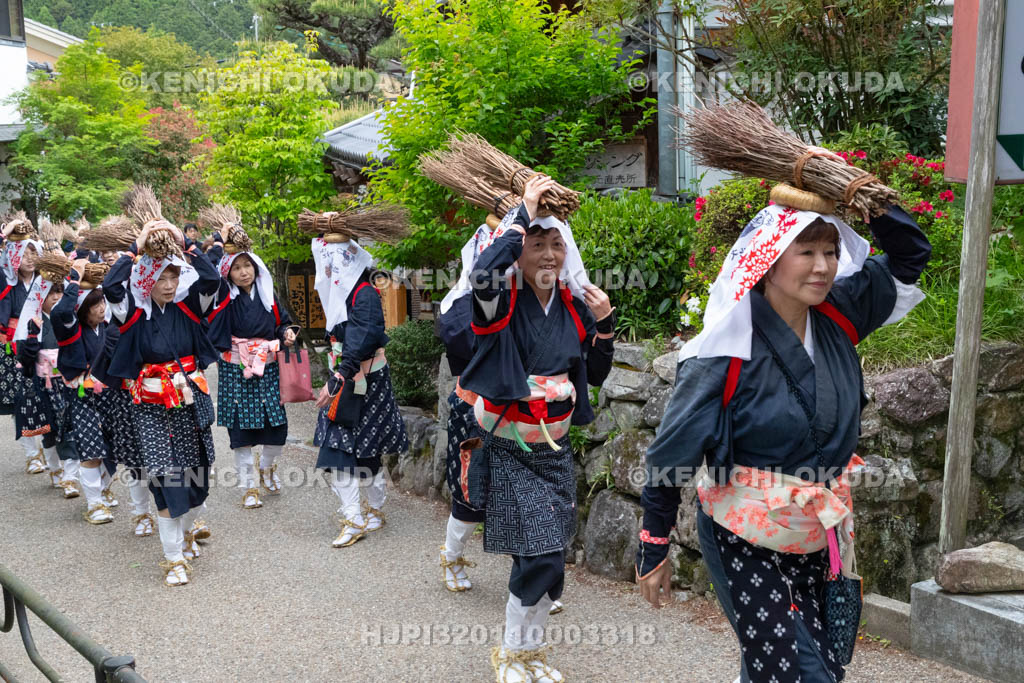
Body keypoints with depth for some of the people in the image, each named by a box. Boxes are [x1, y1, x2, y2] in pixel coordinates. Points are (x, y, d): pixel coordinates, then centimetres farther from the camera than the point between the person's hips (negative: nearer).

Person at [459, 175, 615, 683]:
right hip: (510, 449, -5)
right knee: (544, 558, -8)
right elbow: (483, 273, -37)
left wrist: (603, 322, -4)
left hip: (556, 447, 5)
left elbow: (596, 376, 11)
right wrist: (523, 216, -27)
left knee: (545, 559, 11)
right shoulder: (502, 302, -12)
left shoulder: (575, 305, 4)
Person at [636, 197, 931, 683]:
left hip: (821, 535, 6)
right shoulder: (728, 352, -19)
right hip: (746, 541, -6)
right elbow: (672, 453, -13)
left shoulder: (839, 317, -3)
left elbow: (909, 254, 10)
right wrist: (654, 546, -8)